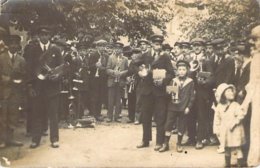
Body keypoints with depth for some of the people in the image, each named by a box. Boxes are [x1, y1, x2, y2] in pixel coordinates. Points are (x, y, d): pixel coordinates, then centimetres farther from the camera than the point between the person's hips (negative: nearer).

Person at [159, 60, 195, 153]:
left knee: (181, 127, 6)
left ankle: (179, 144, 22)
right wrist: (168, 92, -14)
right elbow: (168, 92, 9)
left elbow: (192, 96, -1)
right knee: (168, 125, 0)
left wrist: (188, 107, -8)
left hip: (183, 108, -2)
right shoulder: (173, 80, 6)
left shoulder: (190, 82, -1)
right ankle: (165, 144, 10)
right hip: (172, 106, 2)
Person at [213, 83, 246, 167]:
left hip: (235, 131, -4)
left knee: (237, 149, -3)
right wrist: (217, 130, 6)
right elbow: (217, 119, 10)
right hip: (224, 132, 4)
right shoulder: (219, 107, 5)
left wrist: (234, 123, -23)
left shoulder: (235, 105, -6)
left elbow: (241, 115, -16)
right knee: (227, 150, 14)